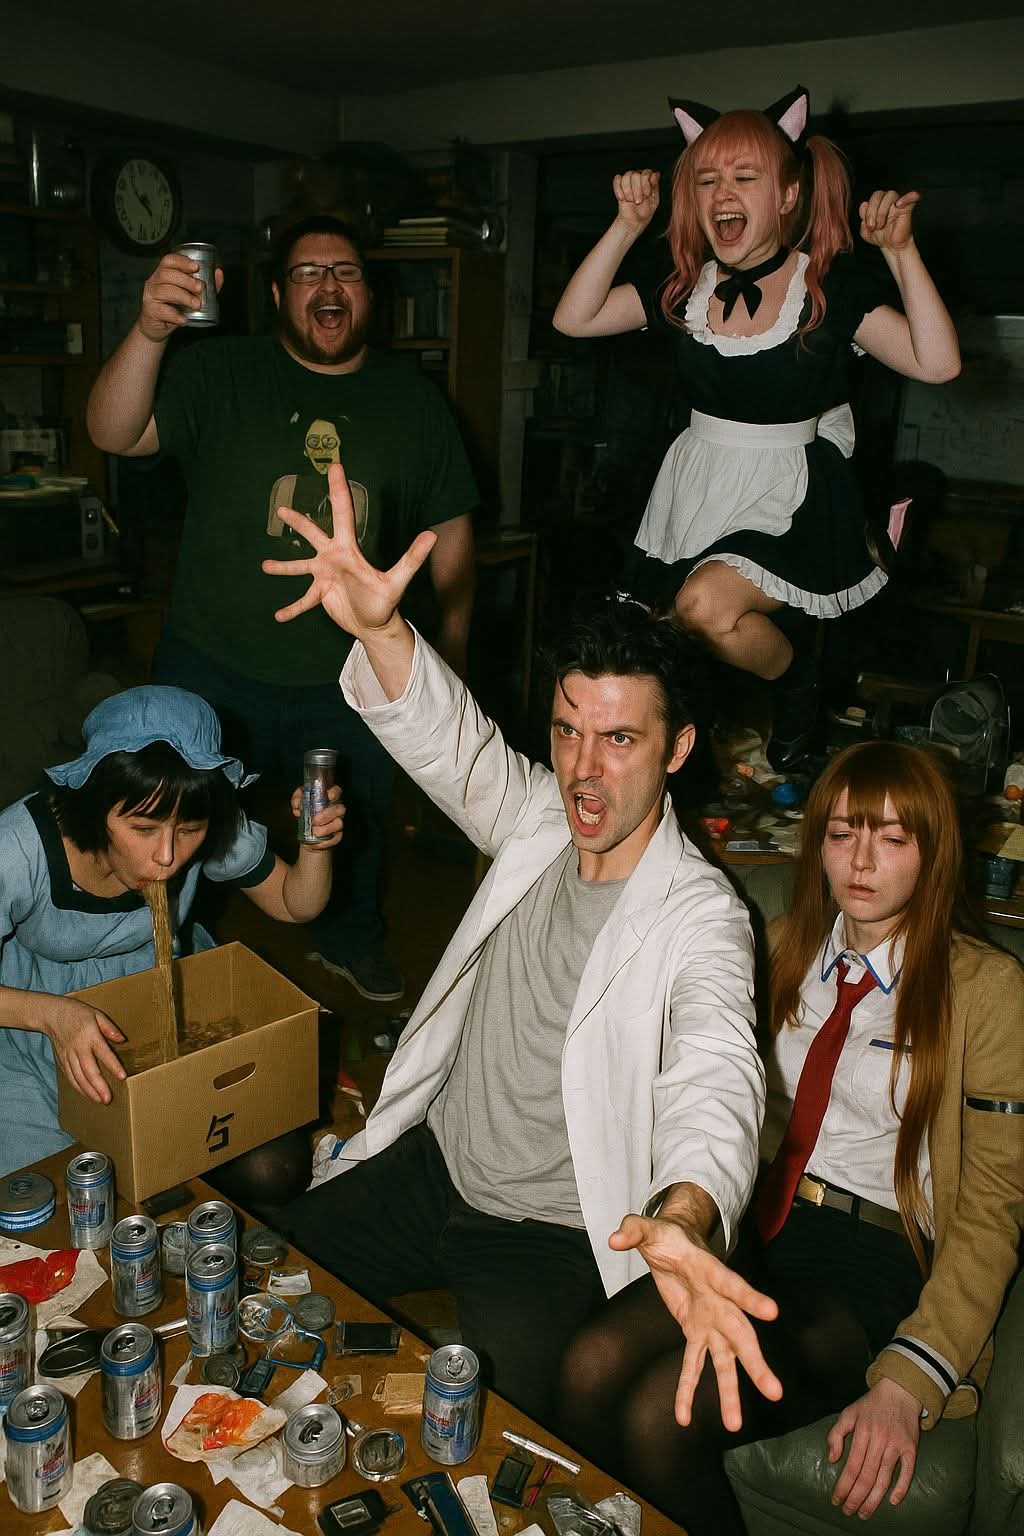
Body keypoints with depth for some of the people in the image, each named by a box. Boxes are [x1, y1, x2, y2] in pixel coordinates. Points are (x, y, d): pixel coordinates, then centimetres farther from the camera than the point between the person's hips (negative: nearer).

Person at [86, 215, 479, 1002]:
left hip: (351, 680, 2)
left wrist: (454, 653, 7)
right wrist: (149, 332, -34)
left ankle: (352, 938, 47)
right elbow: (115, 433, -16)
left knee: (356, 827, 19)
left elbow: (450, 529, 9)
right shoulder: (220, 373, -2)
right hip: (213, 672, -1)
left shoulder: (413, 398, 4)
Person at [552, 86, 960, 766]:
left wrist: (902, 251, -25)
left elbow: (938, 362, -18)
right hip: (700, 490, 5)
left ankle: (800, 683, 2)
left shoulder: (831, 283, -10)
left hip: (797, 498, -4)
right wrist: (628, 225, -11)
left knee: (707, 605, -29)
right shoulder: (685, 287, 1)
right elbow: (574, 319, -3)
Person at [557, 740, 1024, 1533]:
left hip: (876, 1259, -4)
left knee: (664, 1416, -25)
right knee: (591, 1367, -23)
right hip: (762, 1227, 5)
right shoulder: (787, 948, 10)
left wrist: (907, 1385, -15)